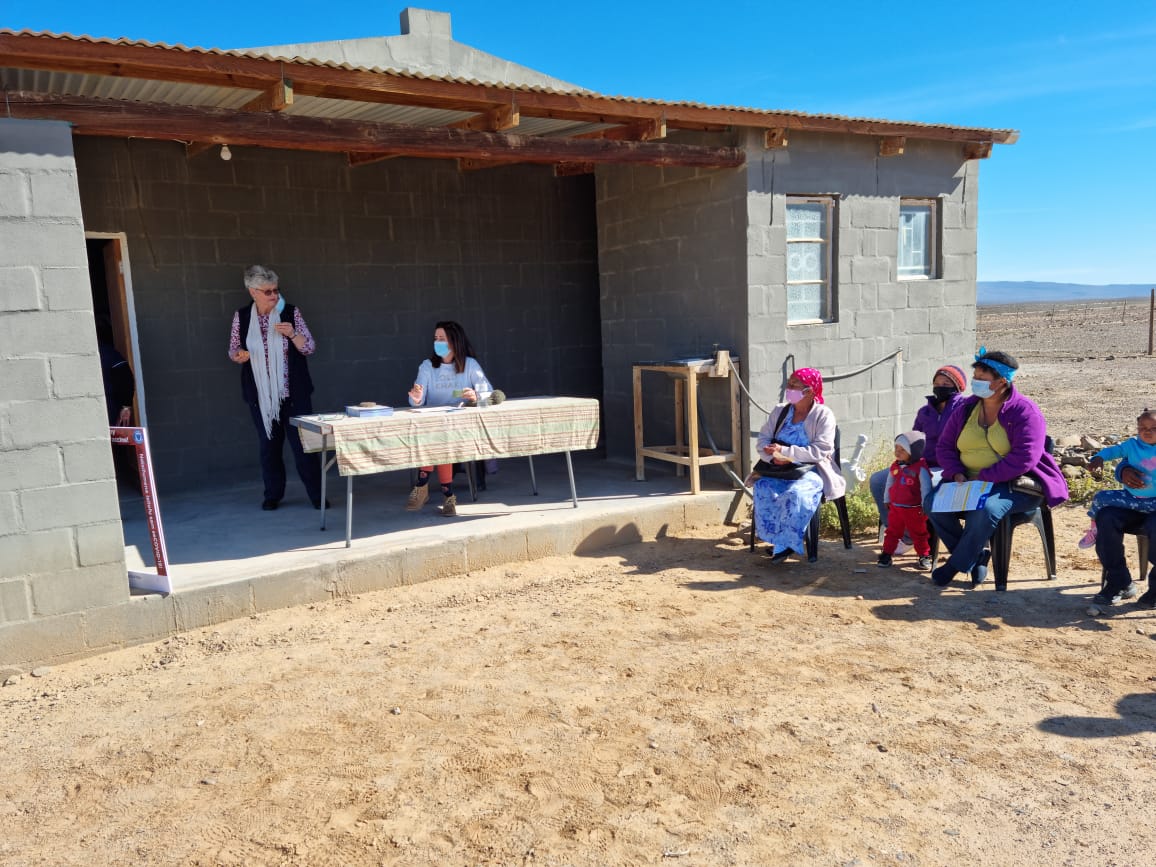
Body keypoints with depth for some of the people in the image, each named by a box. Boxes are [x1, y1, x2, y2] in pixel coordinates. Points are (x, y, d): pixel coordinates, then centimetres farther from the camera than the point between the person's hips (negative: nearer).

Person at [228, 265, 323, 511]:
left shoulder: (291, 312, -3)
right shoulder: (242, 316, 1)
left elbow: (310, 348, -2)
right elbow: (233, 350, 11)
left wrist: (292, 334, -20)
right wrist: (239, 355, -12)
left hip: (293, 391, -2)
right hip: (261, 394, 2)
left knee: (302, 442, 0)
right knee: (268, 444, 10)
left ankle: (316, 494, 8)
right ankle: (273, 494, 23)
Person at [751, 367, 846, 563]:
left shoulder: (823, 415, -4)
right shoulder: (779, 411, 11)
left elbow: (820, 451, -15)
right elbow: (763, 440, 6)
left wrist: (786, 452, -20)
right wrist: (774, 456, -16)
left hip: (811, 470, -4)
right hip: (779, 470, 5)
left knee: (796, 493, -35)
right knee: (763, 488, -27)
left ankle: (784, 544, -21)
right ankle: (781, 541, -16)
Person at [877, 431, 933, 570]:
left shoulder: (920, 468, -16)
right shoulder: (895, 467, 2)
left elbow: (926, 488, -13)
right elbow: (889, 485, 13)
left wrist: (925, 506, -11)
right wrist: (887, 501, 17)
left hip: (914, 510, -5)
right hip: (895, 507, 5)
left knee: (919, 534, 9)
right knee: (892, 532, 11)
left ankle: (924, 556, 23)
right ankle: (886, 554, 18)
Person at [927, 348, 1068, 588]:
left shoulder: (1024, 412, -10)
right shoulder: (966, 408, 8)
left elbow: (1023, 459, -21)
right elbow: (944, 446, 11)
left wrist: (983, 478, -23)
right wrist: (956, 474, -8)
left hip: (1015, 484, -6)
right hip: (968, 483, 6)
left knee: (985, 509, -37)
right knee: (933, 503, -18)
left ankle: (957, 564, -15)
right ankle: (977, 556, -2)